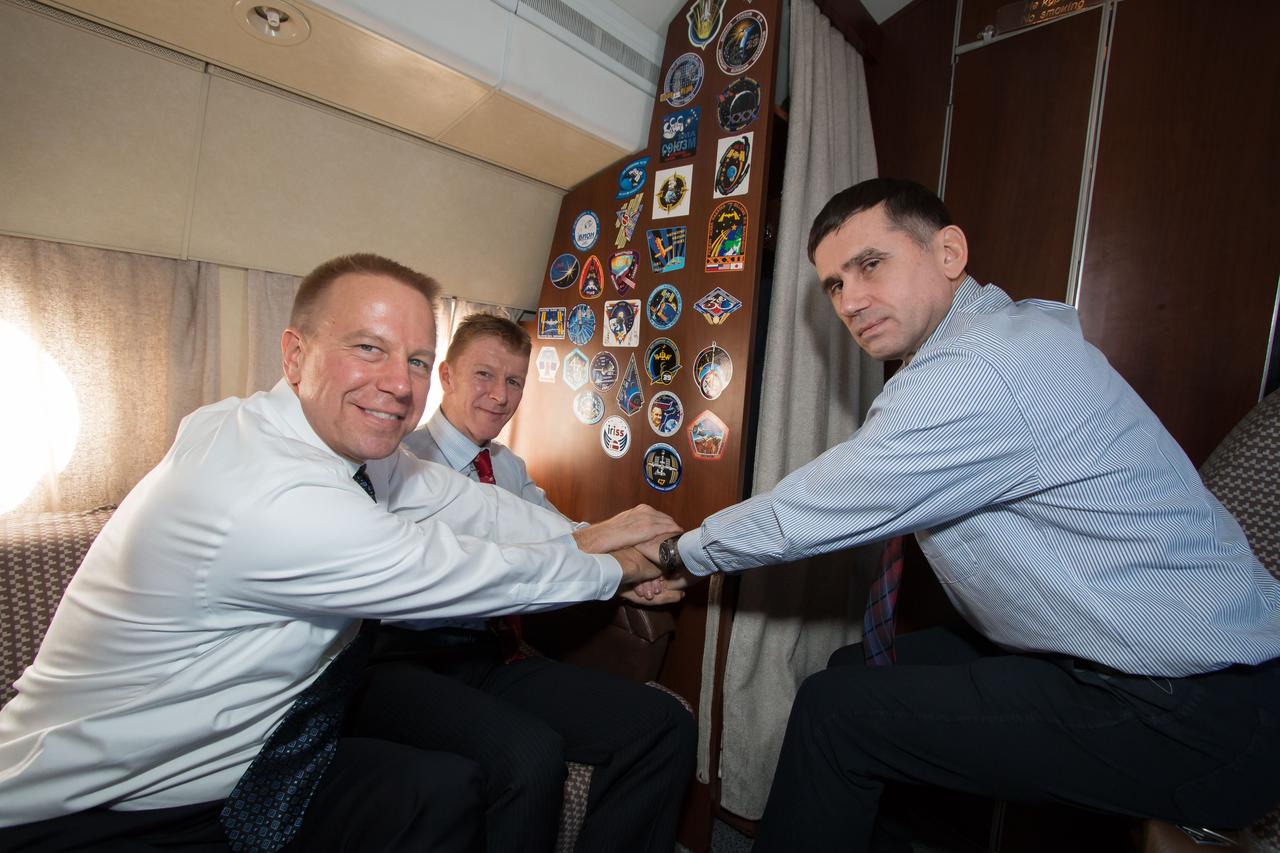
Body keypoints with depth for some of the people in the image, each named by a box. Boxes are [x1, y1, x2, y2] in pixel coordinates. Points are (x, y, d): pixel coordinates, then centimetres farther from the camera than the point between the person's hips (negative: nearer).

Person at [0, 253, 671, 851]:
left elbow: (476, 508, 1)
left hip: (245, 771, 7)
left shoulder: (348, 439, -8)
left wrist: (590, 535, -6)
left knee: (447, 787, -10)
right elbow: (475, 577, -25)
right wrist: (614, 569, -11)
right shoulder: (270, 498, -33)